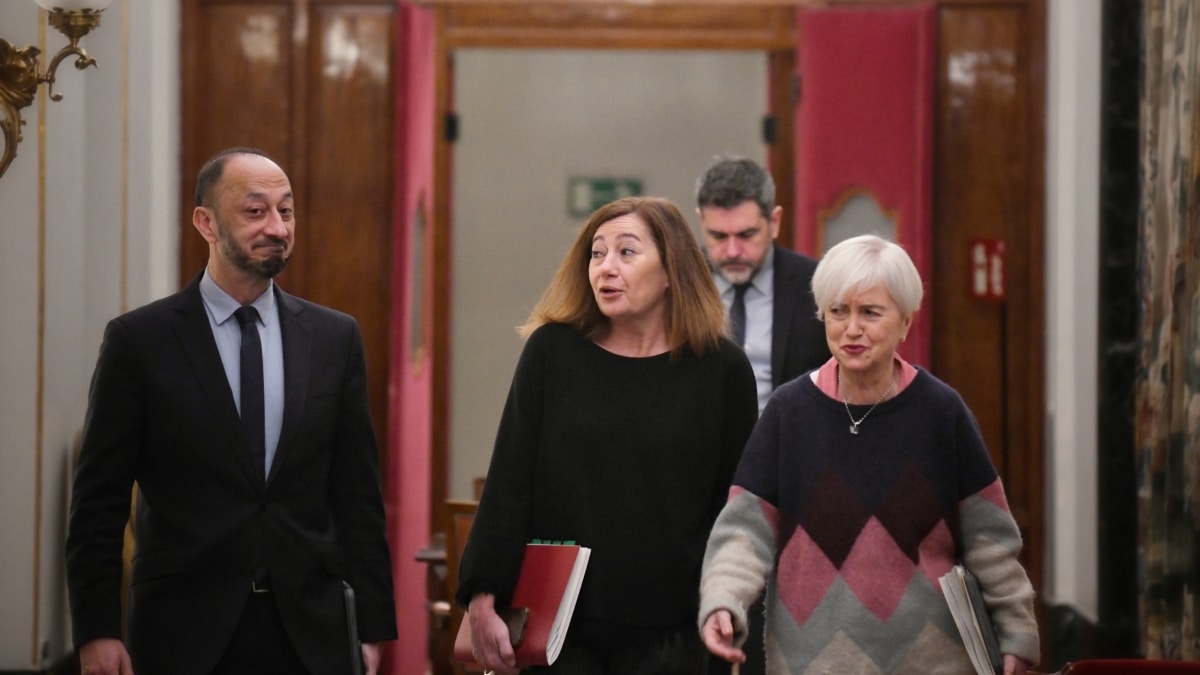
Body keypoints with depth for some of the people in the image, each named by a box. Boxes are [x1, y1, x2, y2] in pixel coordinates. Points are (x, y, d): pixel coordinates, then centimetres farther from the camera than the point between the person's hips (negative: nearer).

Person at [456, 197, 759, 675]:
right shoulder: (552, 351, 2)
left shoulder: (722, 369, 1)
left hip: (668, 635, 0)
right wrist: (483, 602, -5)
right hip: (557, 628, 0)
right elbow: (507, 487, 1)